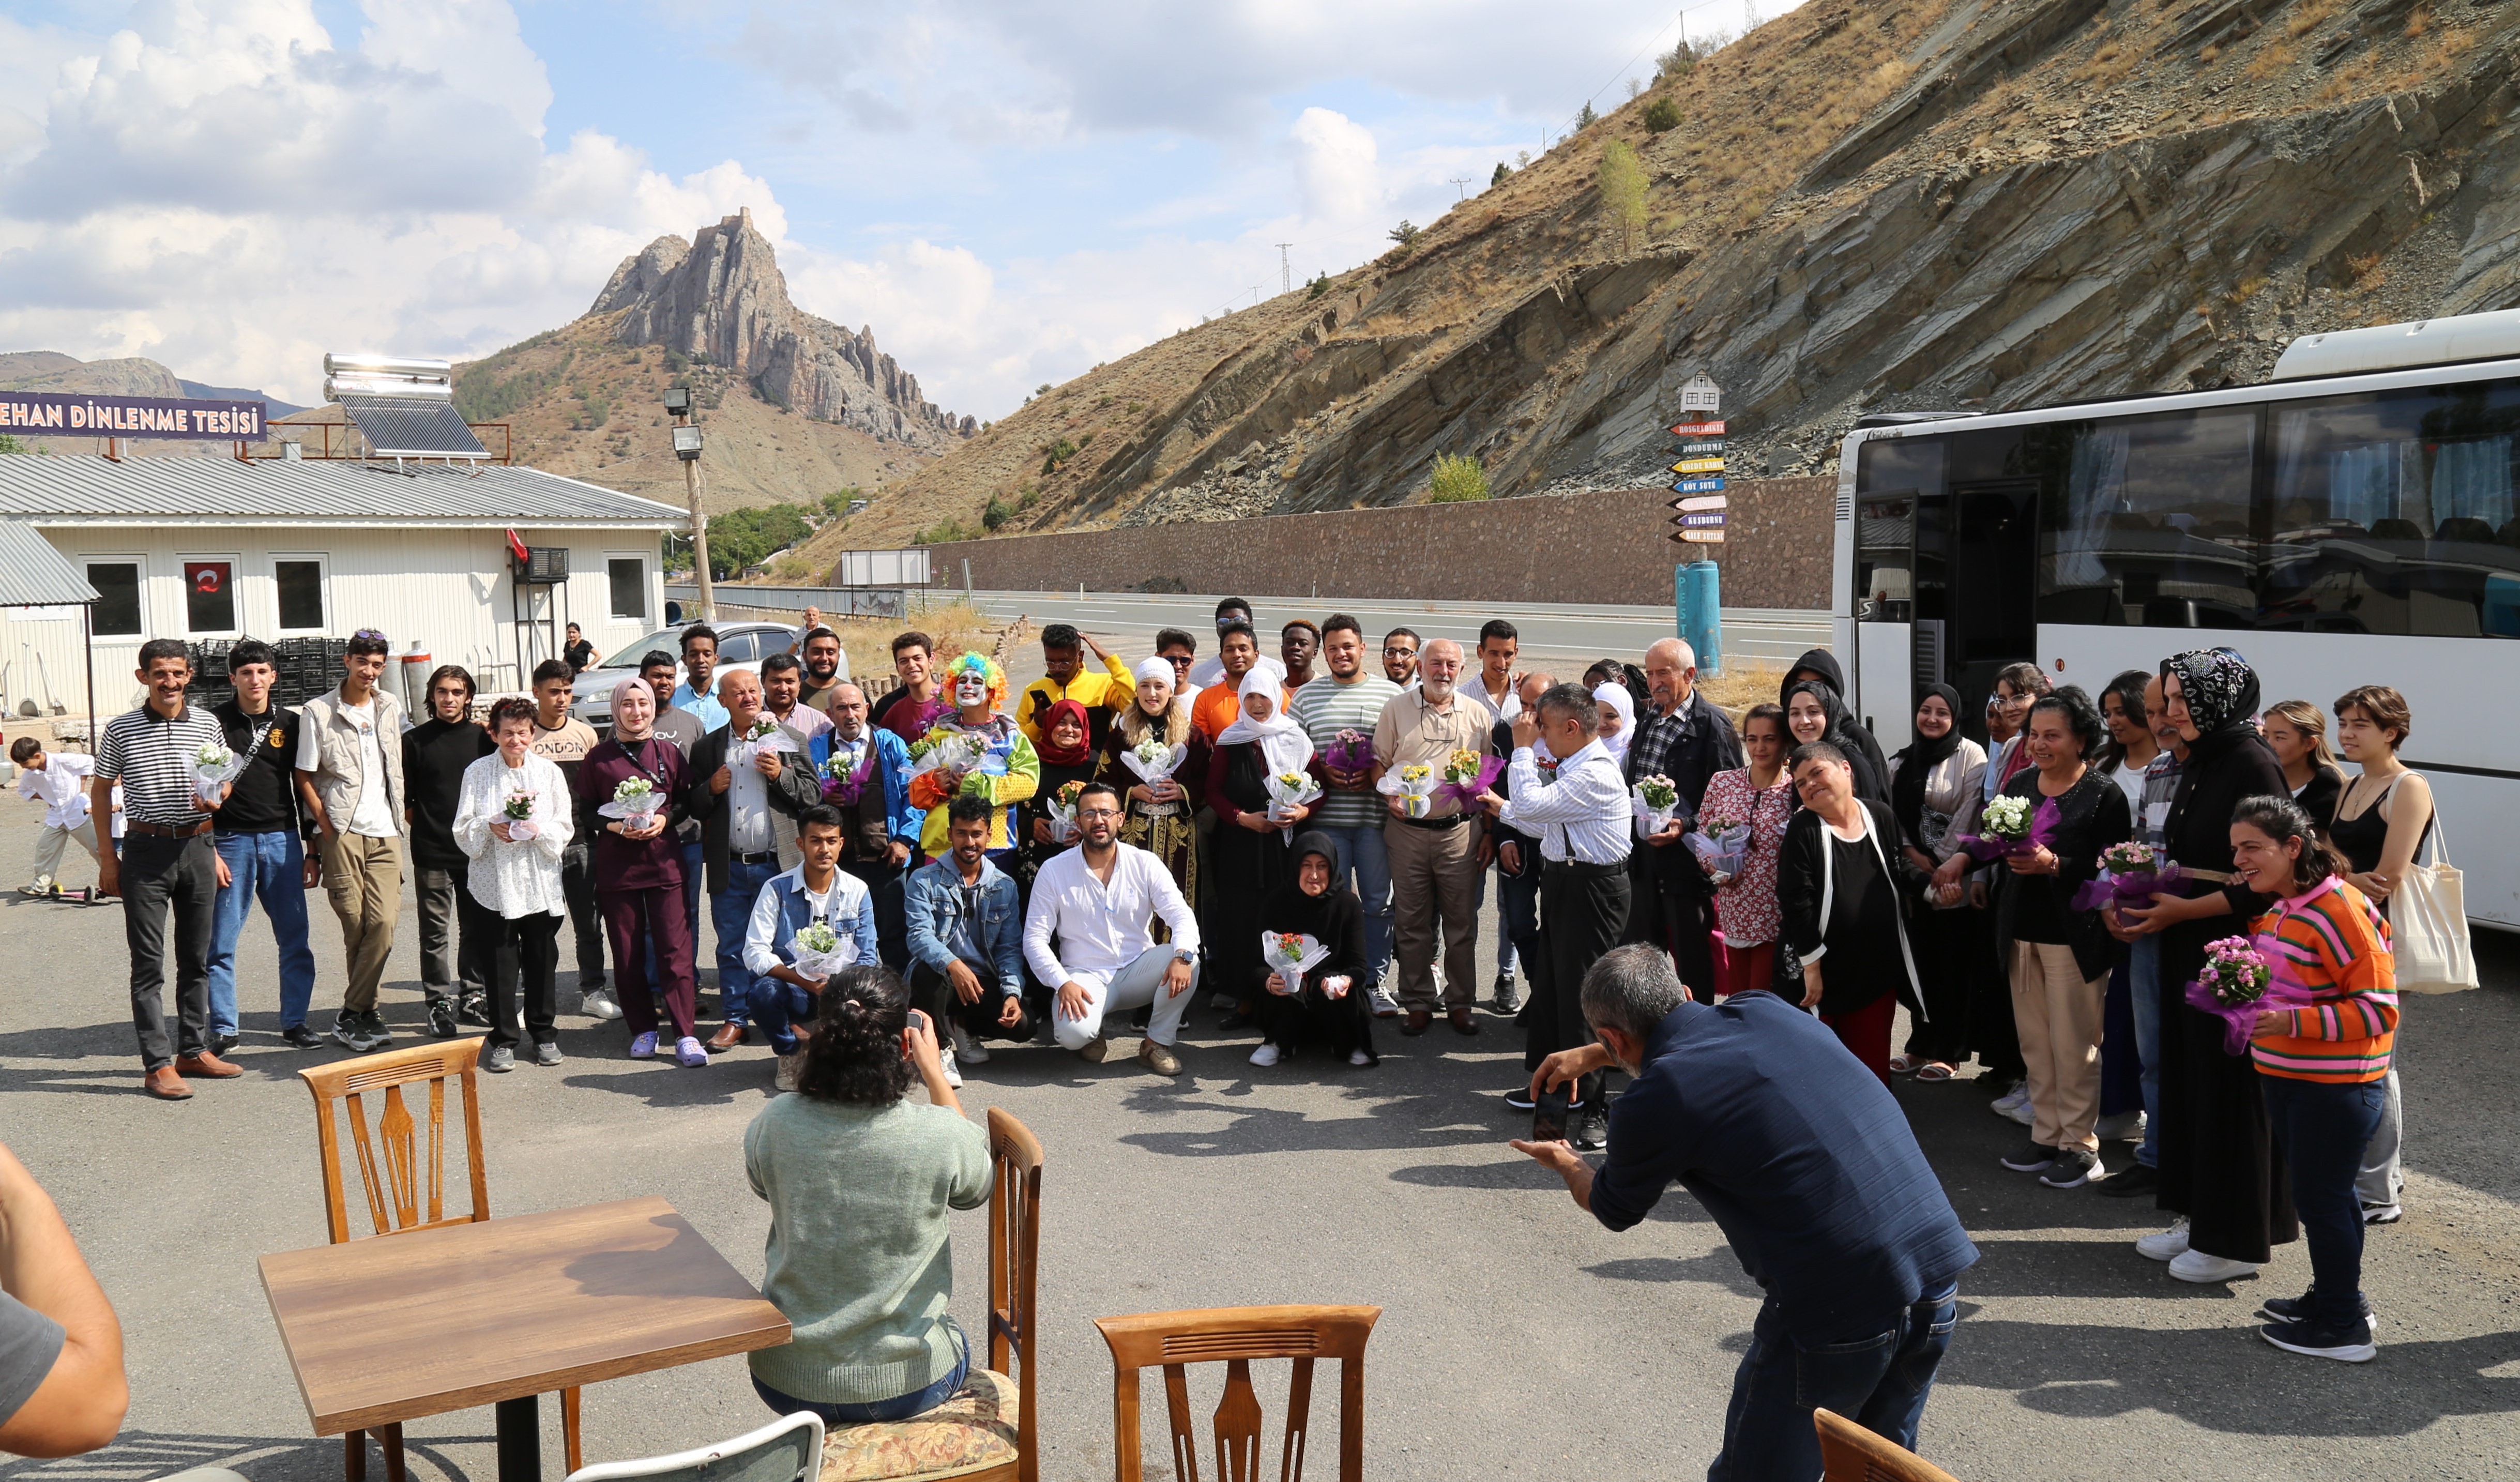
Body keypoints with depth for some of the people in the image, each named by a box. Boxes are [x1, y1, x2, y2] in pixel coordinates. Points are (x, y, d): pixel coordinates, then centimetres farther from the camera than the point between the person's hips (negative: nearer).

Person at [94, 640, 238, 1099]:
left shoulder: (207, 724, 5)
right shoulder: (121, 730, -2)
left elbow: (226, 778, 16)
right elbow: (100, 791, 4)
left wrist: (215, 797, -8)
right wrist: (108, 858, 1)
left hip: (197, 846, 3)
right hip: (146, 850, -3)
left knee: (197, 957, 11)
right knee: (149, 963, -2)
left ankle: (194, 1050, 22)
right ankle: (157, 1064, 1)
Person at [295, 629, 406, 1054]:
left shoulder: (391, 708, 13)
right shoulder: (318, 712, 0)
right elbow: (305, 776, 0)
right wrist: (326, 826, -7)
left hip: (386, 832, 3)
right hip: (342, 831, -3)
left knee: (384, 922, -8)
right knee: (355, 924, -1)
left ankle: (351, 1016, -1)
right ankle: (367, 1010, 12)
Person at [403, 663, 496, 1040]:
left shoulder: (485, 738, 8)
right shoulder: (415, 740, 3)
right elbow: (404, 799, 5)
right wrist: (424, 827, -1)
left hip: (476, 850, 2)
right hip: (432, 854, -2)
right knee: (436, 932, 2)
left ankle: (474, 996, 19)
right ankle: (440, 1002, 8)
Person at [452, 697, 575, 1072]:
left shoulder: (549, 771, 6)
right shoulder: (477, 773, 3)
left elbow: (565, 828, 4)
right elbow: (462, 831, 2)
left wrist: (538, 831, -15)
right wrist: (489, 828, -18)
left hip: (541, 882, 1)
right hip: (494, 883, -1)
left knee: (542, 960, 7)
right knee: (500, 963, 2)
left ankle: (544, 1034, 20)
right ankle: (502, 1040, 12)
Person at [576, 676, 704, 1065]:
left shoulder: (668, 752, 7)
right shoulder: (599, 758, 4)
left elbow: (686, 800, 11)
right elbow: (585, 812, 6)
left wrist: (665, 819, -8)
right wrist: (614, 826, -12)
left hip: (664, 861, 0)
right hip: (615, 866, 0)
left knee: (675, 949, -5)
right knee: (628, 953, 4)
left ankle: (686, 1034, -4)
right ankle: (643, 1030, 15)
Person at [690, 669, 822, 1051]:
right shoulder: (707, 748, 9)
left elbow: (814, 794, 0)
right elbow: (692, 808, 11)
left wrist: (781, 775, -15)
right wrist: (711, 789, -9)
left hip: (778, 863, -2)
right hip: (729, 866, 2)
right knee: (732, 947, 7)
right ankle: (736, 1020, 17)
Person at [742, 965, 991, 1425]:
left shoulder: (774, 1124, -16)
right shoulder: (939, 1136, -21)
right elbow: (977, 1186, 4)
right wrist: (934, 1072, 7)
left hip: (787, 1385, 2)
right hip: (907, 1387, -2)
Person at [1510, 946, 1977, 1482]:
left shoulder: (1651, 1104, -9)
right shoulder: (1766, 1010, 8)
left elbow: (1615, 1211, 15)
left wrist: (1563, 1162, 35)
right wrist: (1589, 1056, 44)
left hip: (1836, 1312, -7)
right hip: (1939, 1273, 7)